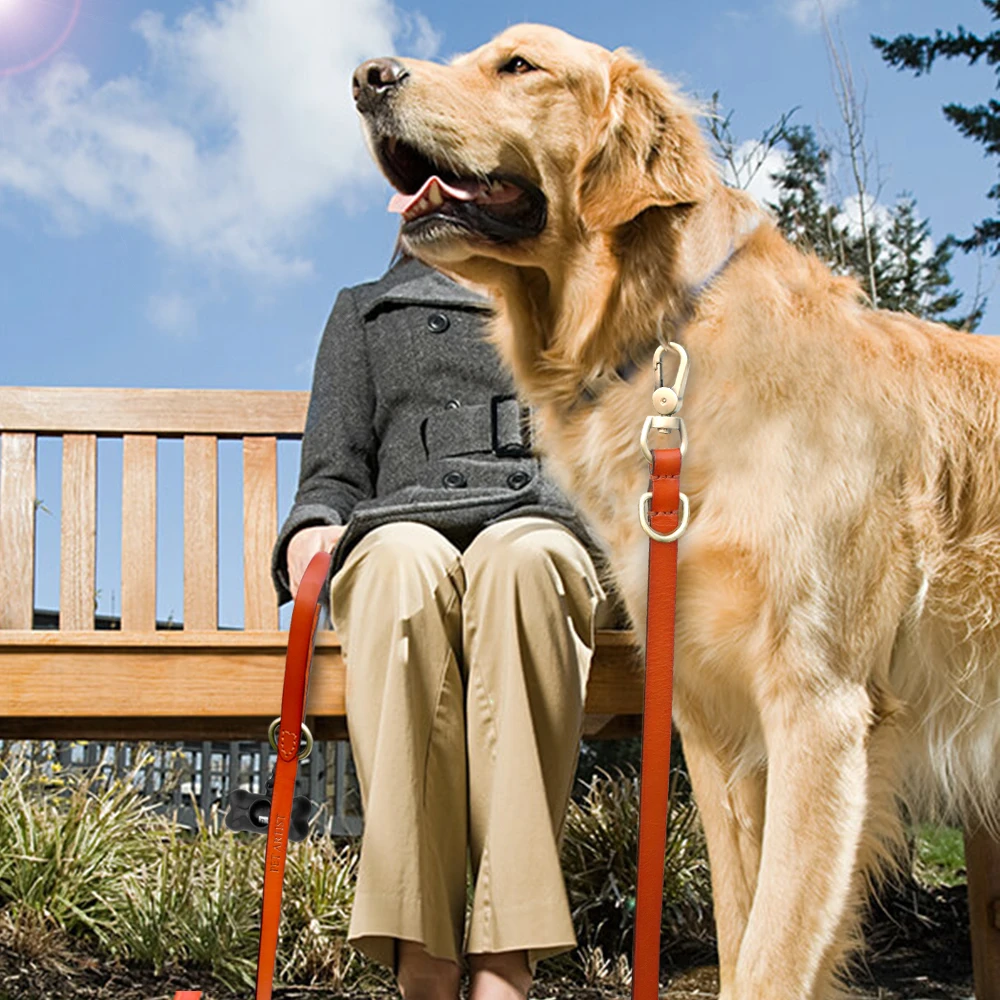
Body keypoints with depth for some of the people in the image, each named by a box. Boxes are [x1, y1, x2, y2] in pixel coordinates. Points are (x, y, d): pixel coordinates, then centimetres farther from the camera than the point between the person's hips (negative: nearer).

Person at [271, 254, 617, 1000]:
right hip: (403, 528, 0)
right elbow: (335, 473, 22)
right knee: (408, 560, -38)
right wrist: (311, 532, -1)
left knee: (518, 557, -38)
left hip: (546, 528, 0)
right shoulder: (366, 310, 31)